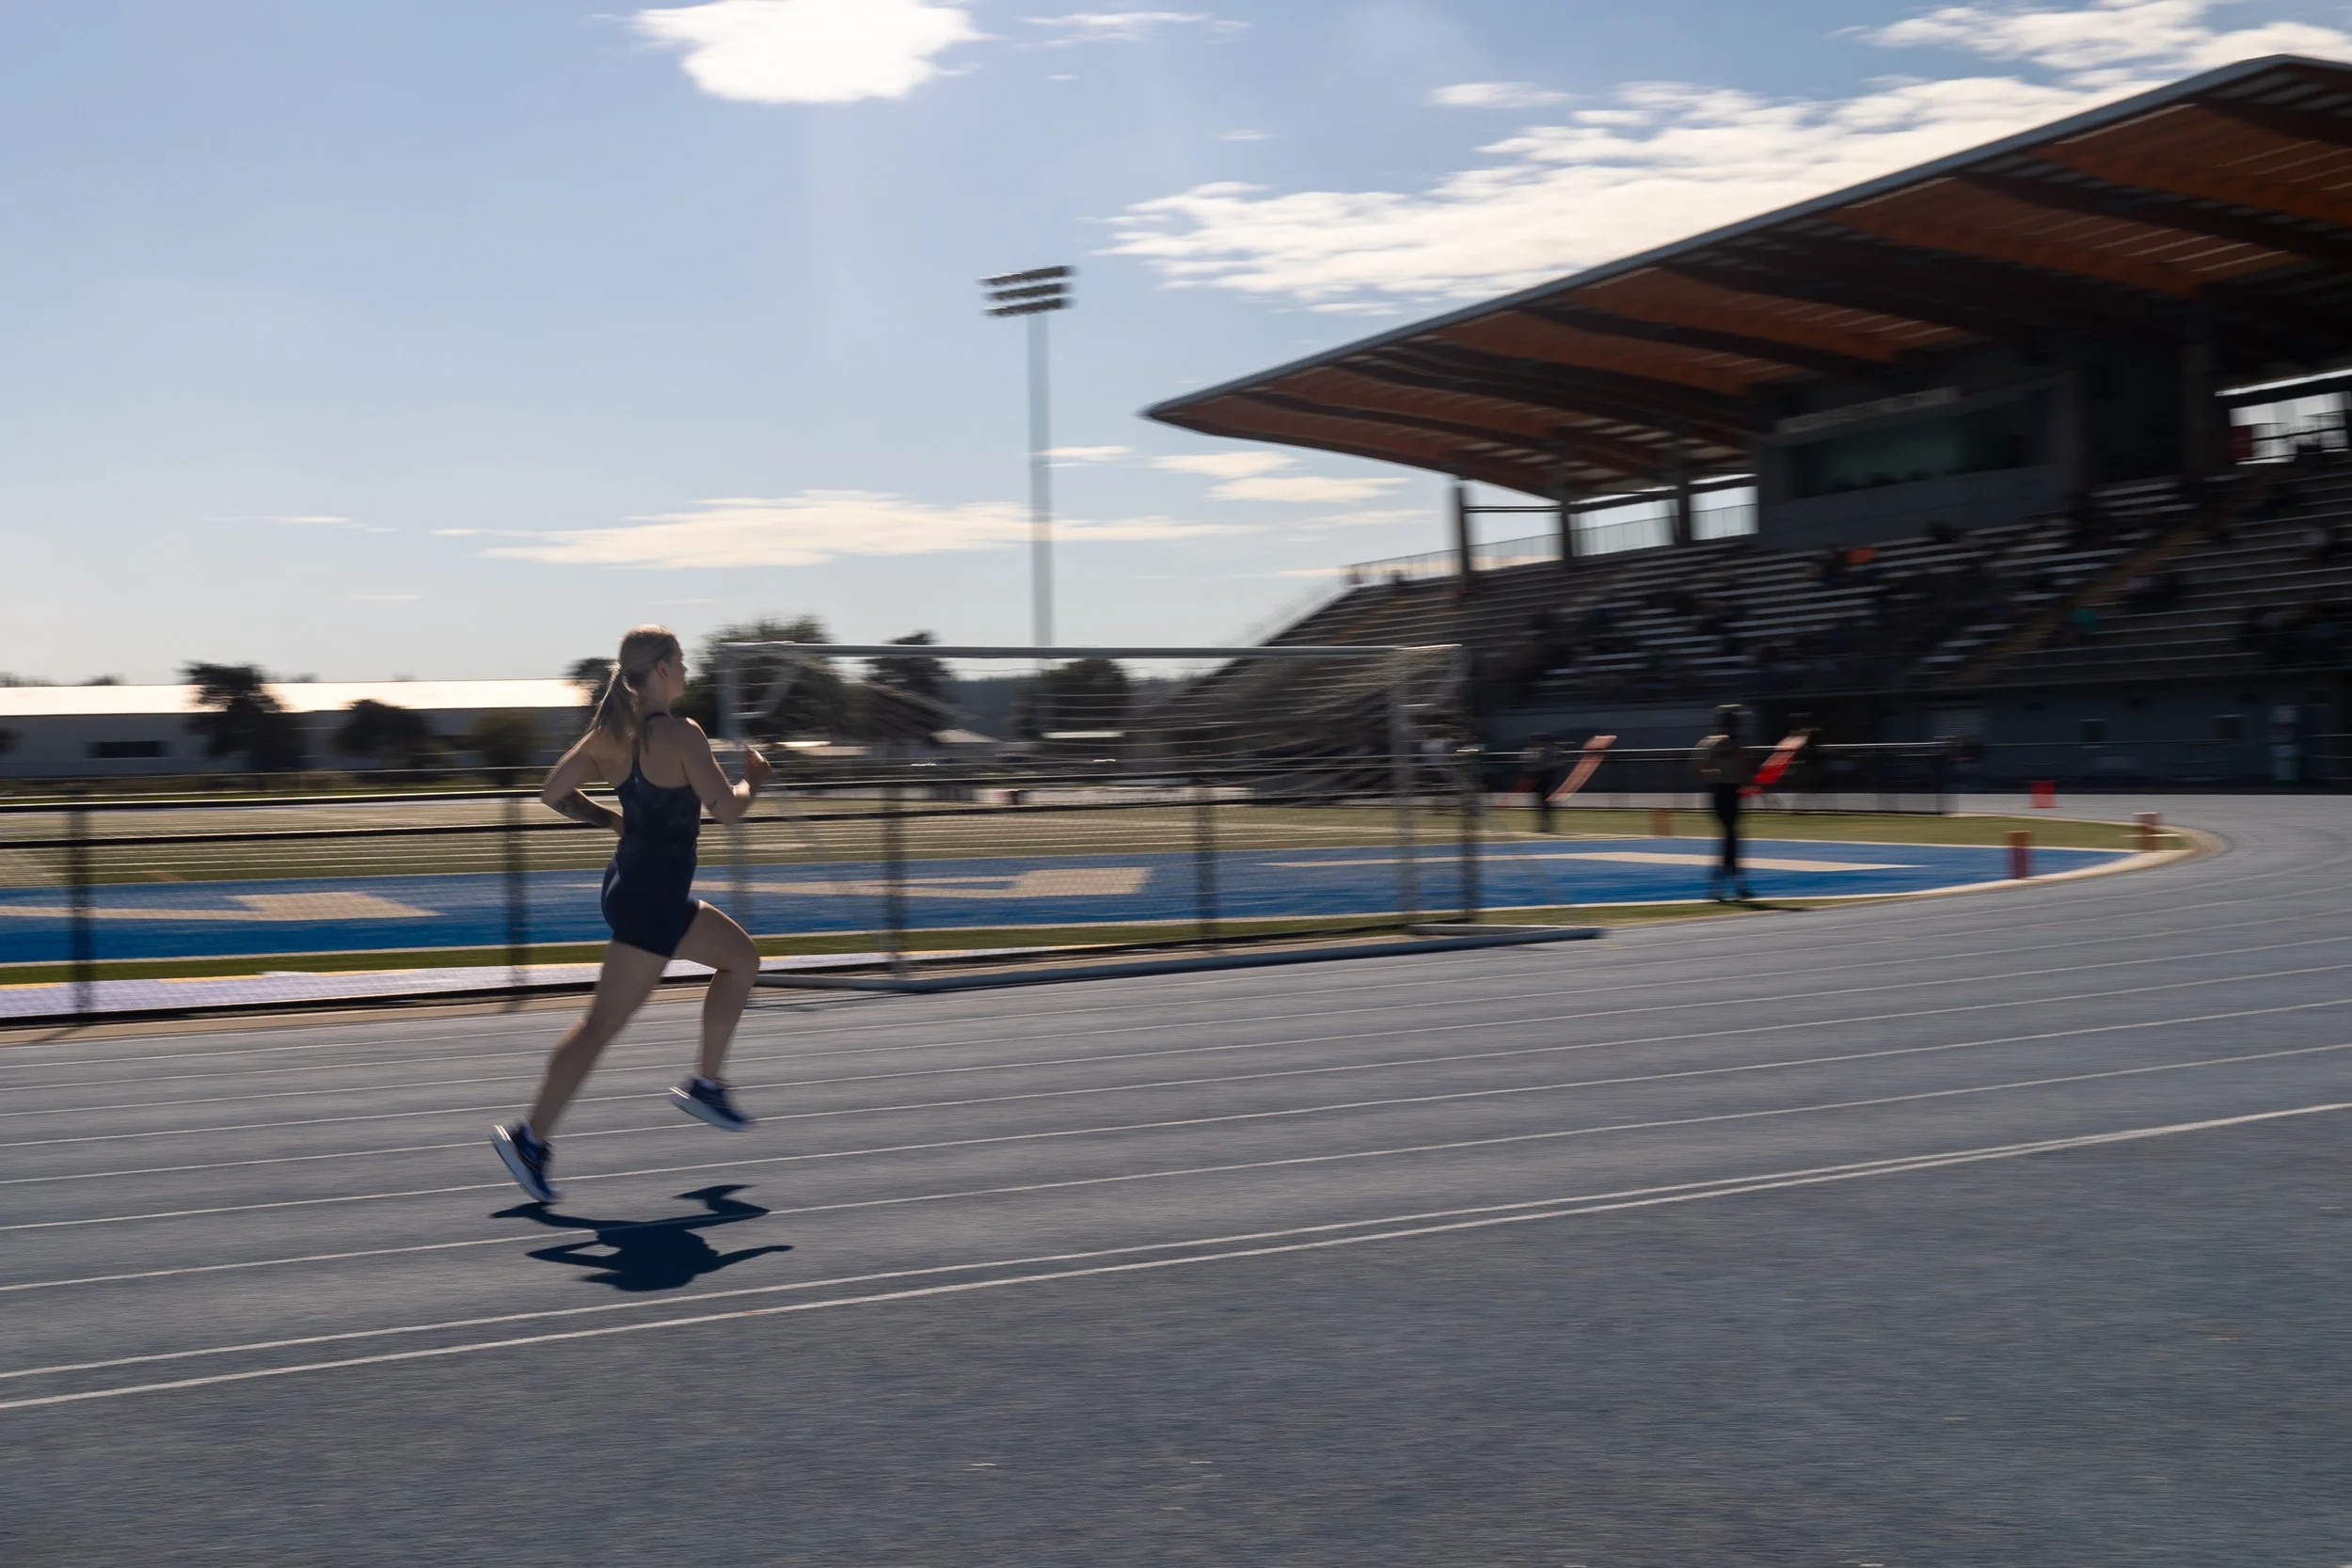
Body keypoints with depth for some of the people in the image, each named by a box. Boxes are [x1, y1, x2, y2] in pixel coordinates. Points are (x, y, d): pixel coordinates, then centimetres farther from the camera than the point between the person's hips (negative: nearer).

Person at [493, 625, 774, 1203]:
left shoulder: (611, 732, 5)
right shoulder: (681, 734, -17)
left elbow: (554, 791, 8)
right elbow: (727, 808, -18)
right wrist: (753, 779, 1)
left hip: (632, 880, 9)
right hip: (653, 896, -9)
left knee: (741, 957, 23)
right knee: (603, 1023, -6)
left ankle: (705, 1084, 24)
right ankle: (531, 1138, -4)